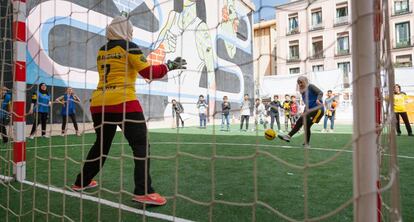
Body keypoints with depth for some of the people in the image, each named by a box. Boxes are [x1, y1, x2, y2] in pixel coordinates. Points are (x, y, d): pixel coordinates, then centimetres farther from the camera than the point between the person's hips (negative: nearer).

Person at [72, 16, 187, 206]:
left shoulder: (101, 51, 18)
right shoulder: (128, 47, -1)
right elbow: (148, 72, -8)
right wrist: (170, 66, 2)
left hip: (99, 103, 7)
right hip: (122, 102, -7)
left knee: (101, 144, 21)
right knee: (141, 145, -3)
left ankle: (81, 182, 33)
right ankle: (143, 192, -9)